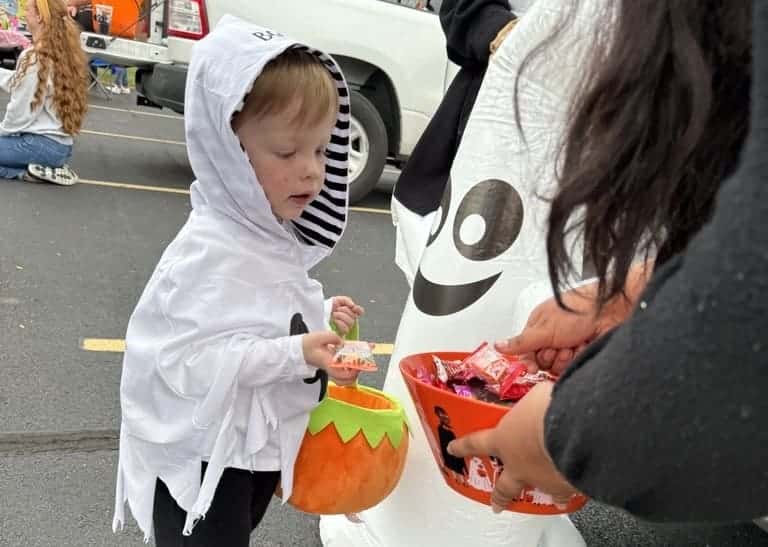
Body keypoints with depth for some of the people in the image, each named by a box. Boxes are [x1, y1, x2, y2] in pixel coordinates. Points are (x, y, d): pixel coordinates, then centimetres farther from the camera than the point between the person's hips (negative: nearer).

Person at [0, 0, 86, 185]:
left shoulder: (34, 57, -18)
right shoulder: (64, 53, 7)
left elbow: (20, 111, -14)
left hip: (43, 144, -8)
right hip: (62, 144, 8)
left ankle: (32, 171, -8)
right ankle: (48, 167, 6)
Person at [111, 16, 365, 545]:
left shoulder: (274, 236, 1)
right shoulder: (211, 252, -28)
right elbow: (188, 361, -32)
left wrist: (319, 318, -1)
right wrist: (297, 355, -34)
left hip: (260, 445, 9)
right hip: (202, 458, -9)